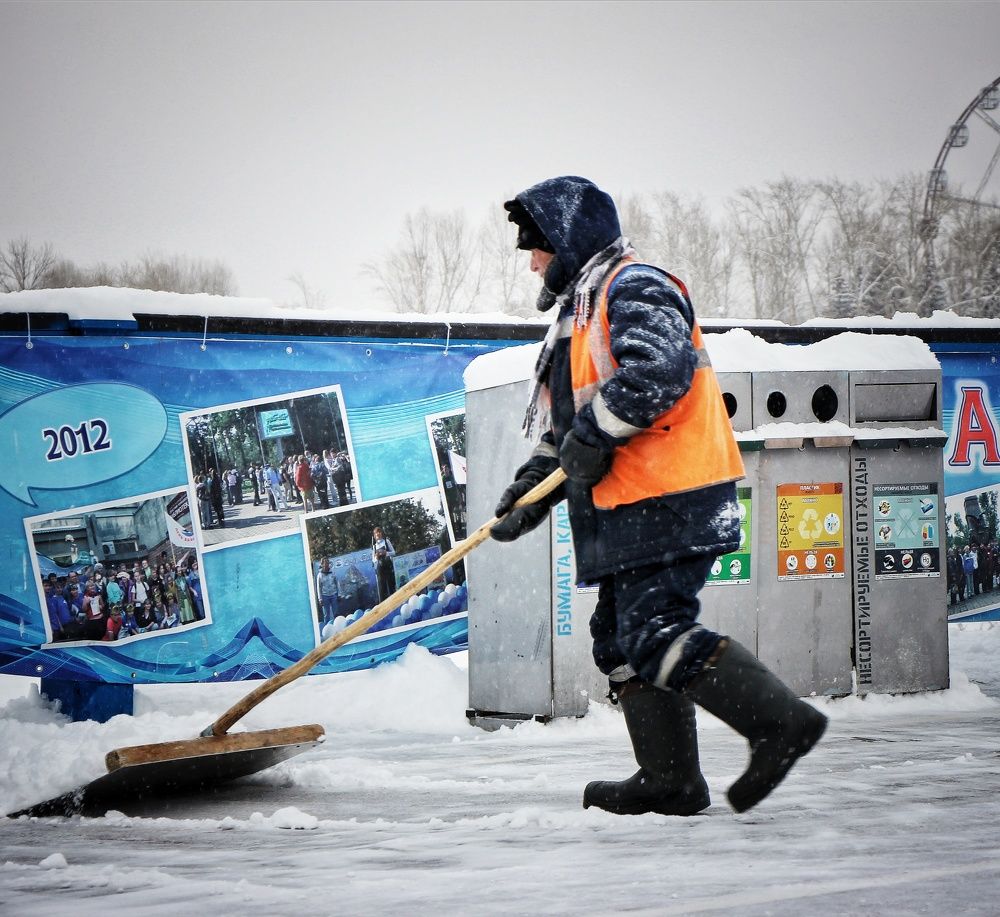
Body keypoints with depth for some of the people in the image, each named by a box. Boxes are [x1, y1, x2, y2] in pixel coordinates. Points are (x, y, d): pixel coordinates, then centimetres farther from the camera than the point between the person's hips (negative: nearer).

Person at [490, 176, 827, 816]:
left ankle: (782, 721, -16)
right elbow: (569, 424, 30)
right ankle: (671, 778, 11)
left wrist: (596, 434, -21)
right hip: (631, 506, 11)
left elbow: (660, 369, -25)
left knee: (656, 631, -17)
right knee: (621, 637, 8)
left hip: (668, 499, -11)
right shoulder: (584, 307, 26)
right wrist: (536, 483, 20)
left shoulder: (635, 287, -7)